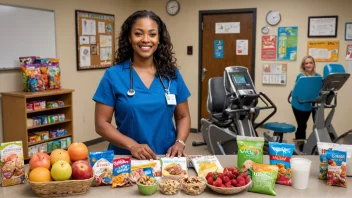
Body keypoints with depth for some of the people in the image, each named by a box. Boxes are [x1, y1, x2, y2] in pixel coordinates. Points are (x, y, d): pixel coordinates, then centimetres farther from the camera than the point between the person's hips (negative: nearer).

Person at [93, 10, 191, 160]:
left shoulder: (172, 75, 2)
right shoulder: (113, 75, -5)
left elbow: (183, 116, 10)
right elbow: (102, 124, -5)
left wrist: (179, 143, -8)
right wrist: (132, 145, -18)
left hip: (167, 158, 2)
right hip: (126, 158, -1)